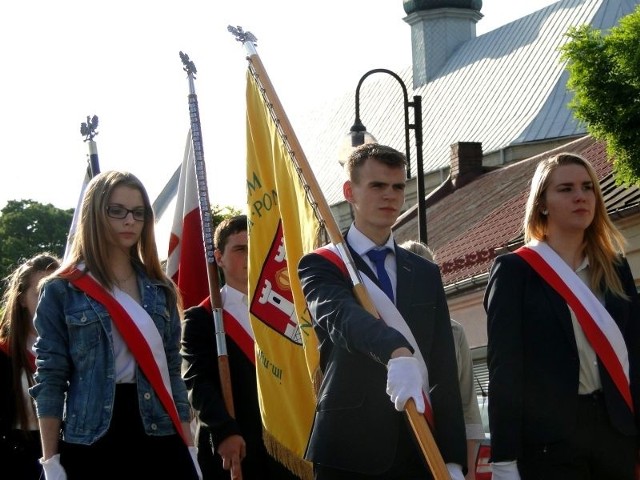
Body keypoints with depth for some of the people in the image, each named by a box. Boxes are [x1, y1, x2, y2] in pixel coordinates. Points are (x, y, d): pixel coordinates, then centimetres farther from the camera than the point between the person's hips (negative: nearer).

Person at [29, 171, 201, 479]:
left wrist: (188, 448, 8)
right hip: (92, 441, -3)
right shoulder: (62, 291, 1)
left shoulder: (160, 290, 14)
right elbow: (49, 380, -2)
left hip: (160, 436, 3)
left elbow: (171, 370, 15)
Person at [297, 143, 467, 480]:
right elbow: (341, 317, -20)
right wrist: (396, 354, -40)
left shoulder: (426, 274, 18)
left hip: (419, 451, 4)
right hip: (348, 452, -4)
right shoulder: (321, 266, 3)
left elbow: (444, 371, 13)